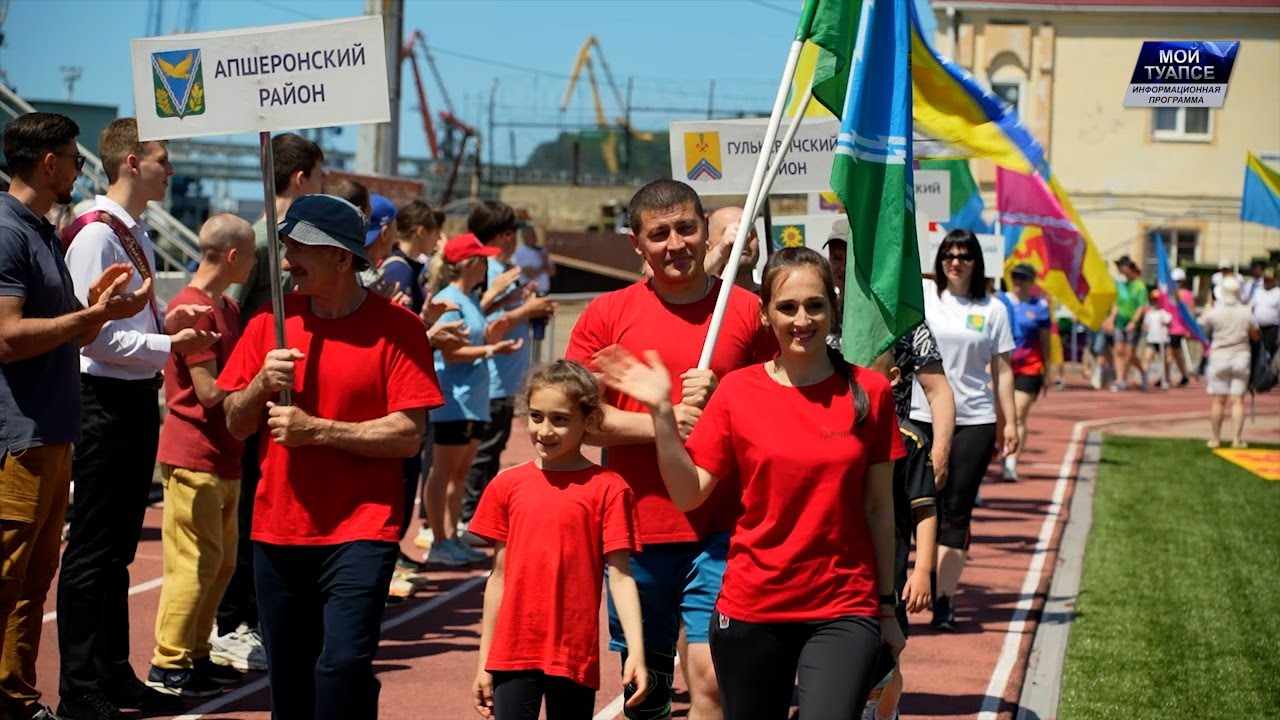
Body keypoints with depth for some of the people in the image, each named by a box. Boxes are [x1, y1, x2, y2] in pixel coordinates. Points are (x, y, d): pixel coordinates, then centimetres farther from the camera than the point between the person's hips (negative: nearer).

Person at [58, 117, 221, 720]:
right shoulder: (95, 234, -16)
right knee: (92, 548, -3)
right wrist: (169, 346, -19)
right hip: (105, 399, -10)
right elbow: (96, 334, -21)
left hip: (138, 397, 10)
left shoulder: (136, 233, 14)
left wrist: (166, 322, 6)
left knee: (119, 545, 16)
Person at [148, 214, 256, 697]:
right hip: (195, 457, -9)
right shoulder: (193, 308, -15)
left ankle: (195, 654, 21)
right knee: (196, 562, -6)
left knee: (221, 562, 13)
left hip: (223, 457, 9)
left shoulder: (227, 309, 15)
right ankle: (168, 666, 1)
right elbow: (210, 392, -17)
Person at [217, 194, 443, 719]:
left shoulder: (396, 327, -7)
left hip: (361, 530, -5)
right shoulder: (272, 320, 6)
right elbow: (235, 423, 9)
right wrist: (263, 383, -12)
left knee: (343, 664, -18)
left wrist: (314, 429, -16)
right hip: (278, 530, 5)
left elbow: (408, 435, -12)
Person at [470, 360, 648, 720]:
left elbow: (620, 575, -5)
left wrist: (636, 652, -15)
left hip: (574, 657, -2)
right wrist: (484, 661, 11)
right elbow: (500, 575, 10)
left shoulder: (607, 489, -5)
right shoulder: (507, 485, 5)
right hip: (513, 653, 2)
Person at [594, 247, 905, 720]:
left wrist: (887, 607, 7)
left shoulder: (868, 392, -1)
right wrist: (662, 413, -15)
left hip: (843, 613, -1)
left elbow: (879, 507, 4)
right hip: (751, 609, 1)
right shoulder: (738, 391, -1)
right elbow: (689, 494, -4)